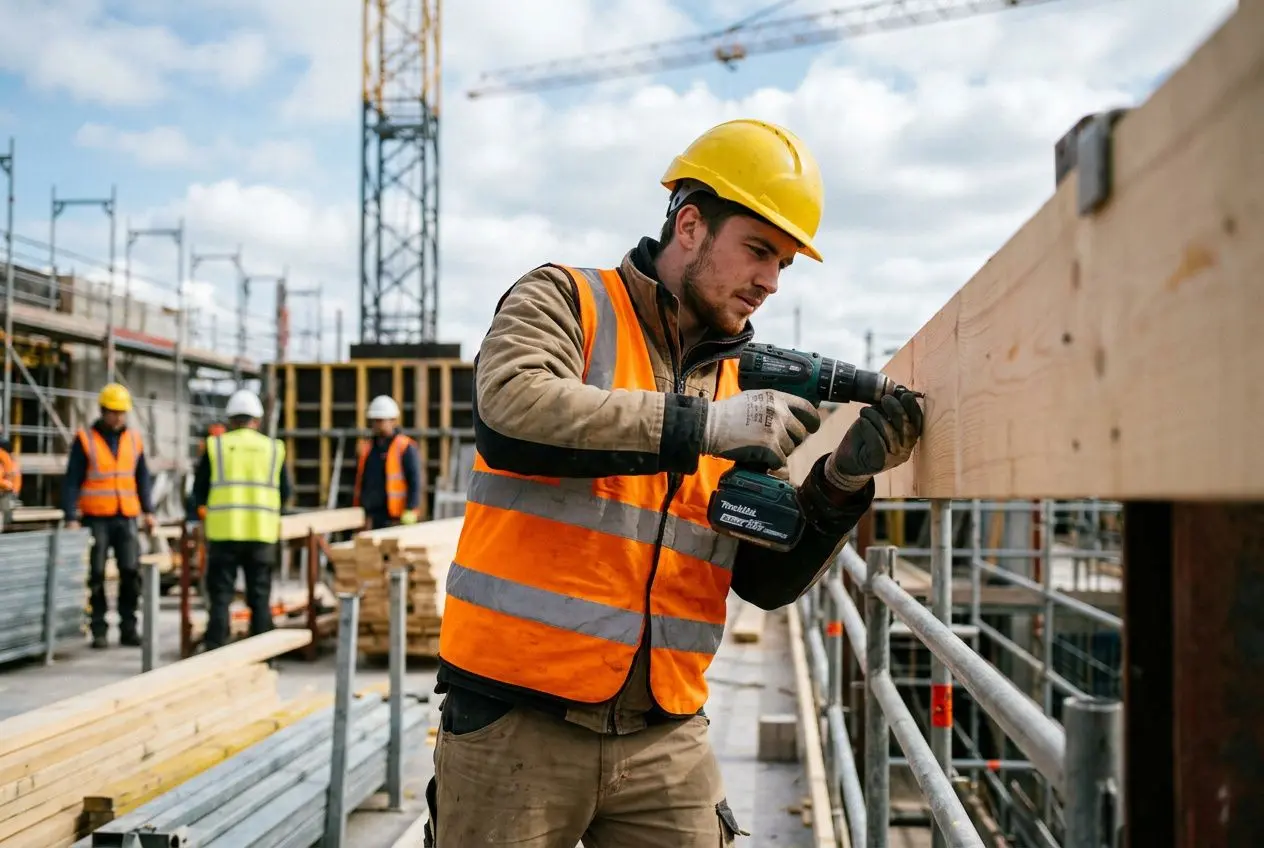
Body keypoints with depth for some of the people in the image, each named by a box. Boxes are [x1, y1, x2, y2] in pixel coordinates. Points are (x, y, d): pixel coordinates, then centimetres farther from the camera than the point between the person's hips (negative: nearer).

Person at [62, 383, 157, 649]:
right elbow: (71, 481, -2)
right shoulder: (85, 439, 0)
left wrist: (148, 510, 8)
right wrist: (71, 516, -9)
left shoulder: (134, 439, 10)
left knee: (131, 572, -4)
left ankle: (128, 628, 5)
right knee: (97, 575, 1)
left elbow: (142, 478, 15)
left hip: (126, 517, 3)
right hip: (95, 517, -2)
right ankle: (99, 630, 7)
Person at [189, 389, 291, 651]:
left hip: (223, 531, -1)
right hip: (262, 532, 1)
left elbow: (199, 492, 5)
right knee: (260, 595, 8)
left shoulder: (215, 446, 2)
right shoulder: (273, 448, 6)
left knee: (220, 595, 4)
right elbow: (285, 494, 9)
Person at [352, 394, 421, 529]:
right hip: (369, 517, 6)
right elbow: (359, 483, 21)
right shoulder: (366, 448, 16)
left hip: (393, 518, -6)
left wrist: (410, 511, -16)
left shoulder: (405, 448, -4)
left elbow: (415, 482, -8)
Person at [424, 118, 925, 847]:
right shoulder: (564, 301, 0)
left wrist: (839, 486, -10)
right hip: (517, 720, -4)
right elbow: (512, 411, -22)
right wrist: (704, 424, -21)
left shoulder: (742, 383, 11)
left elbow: (767, 578, 7)